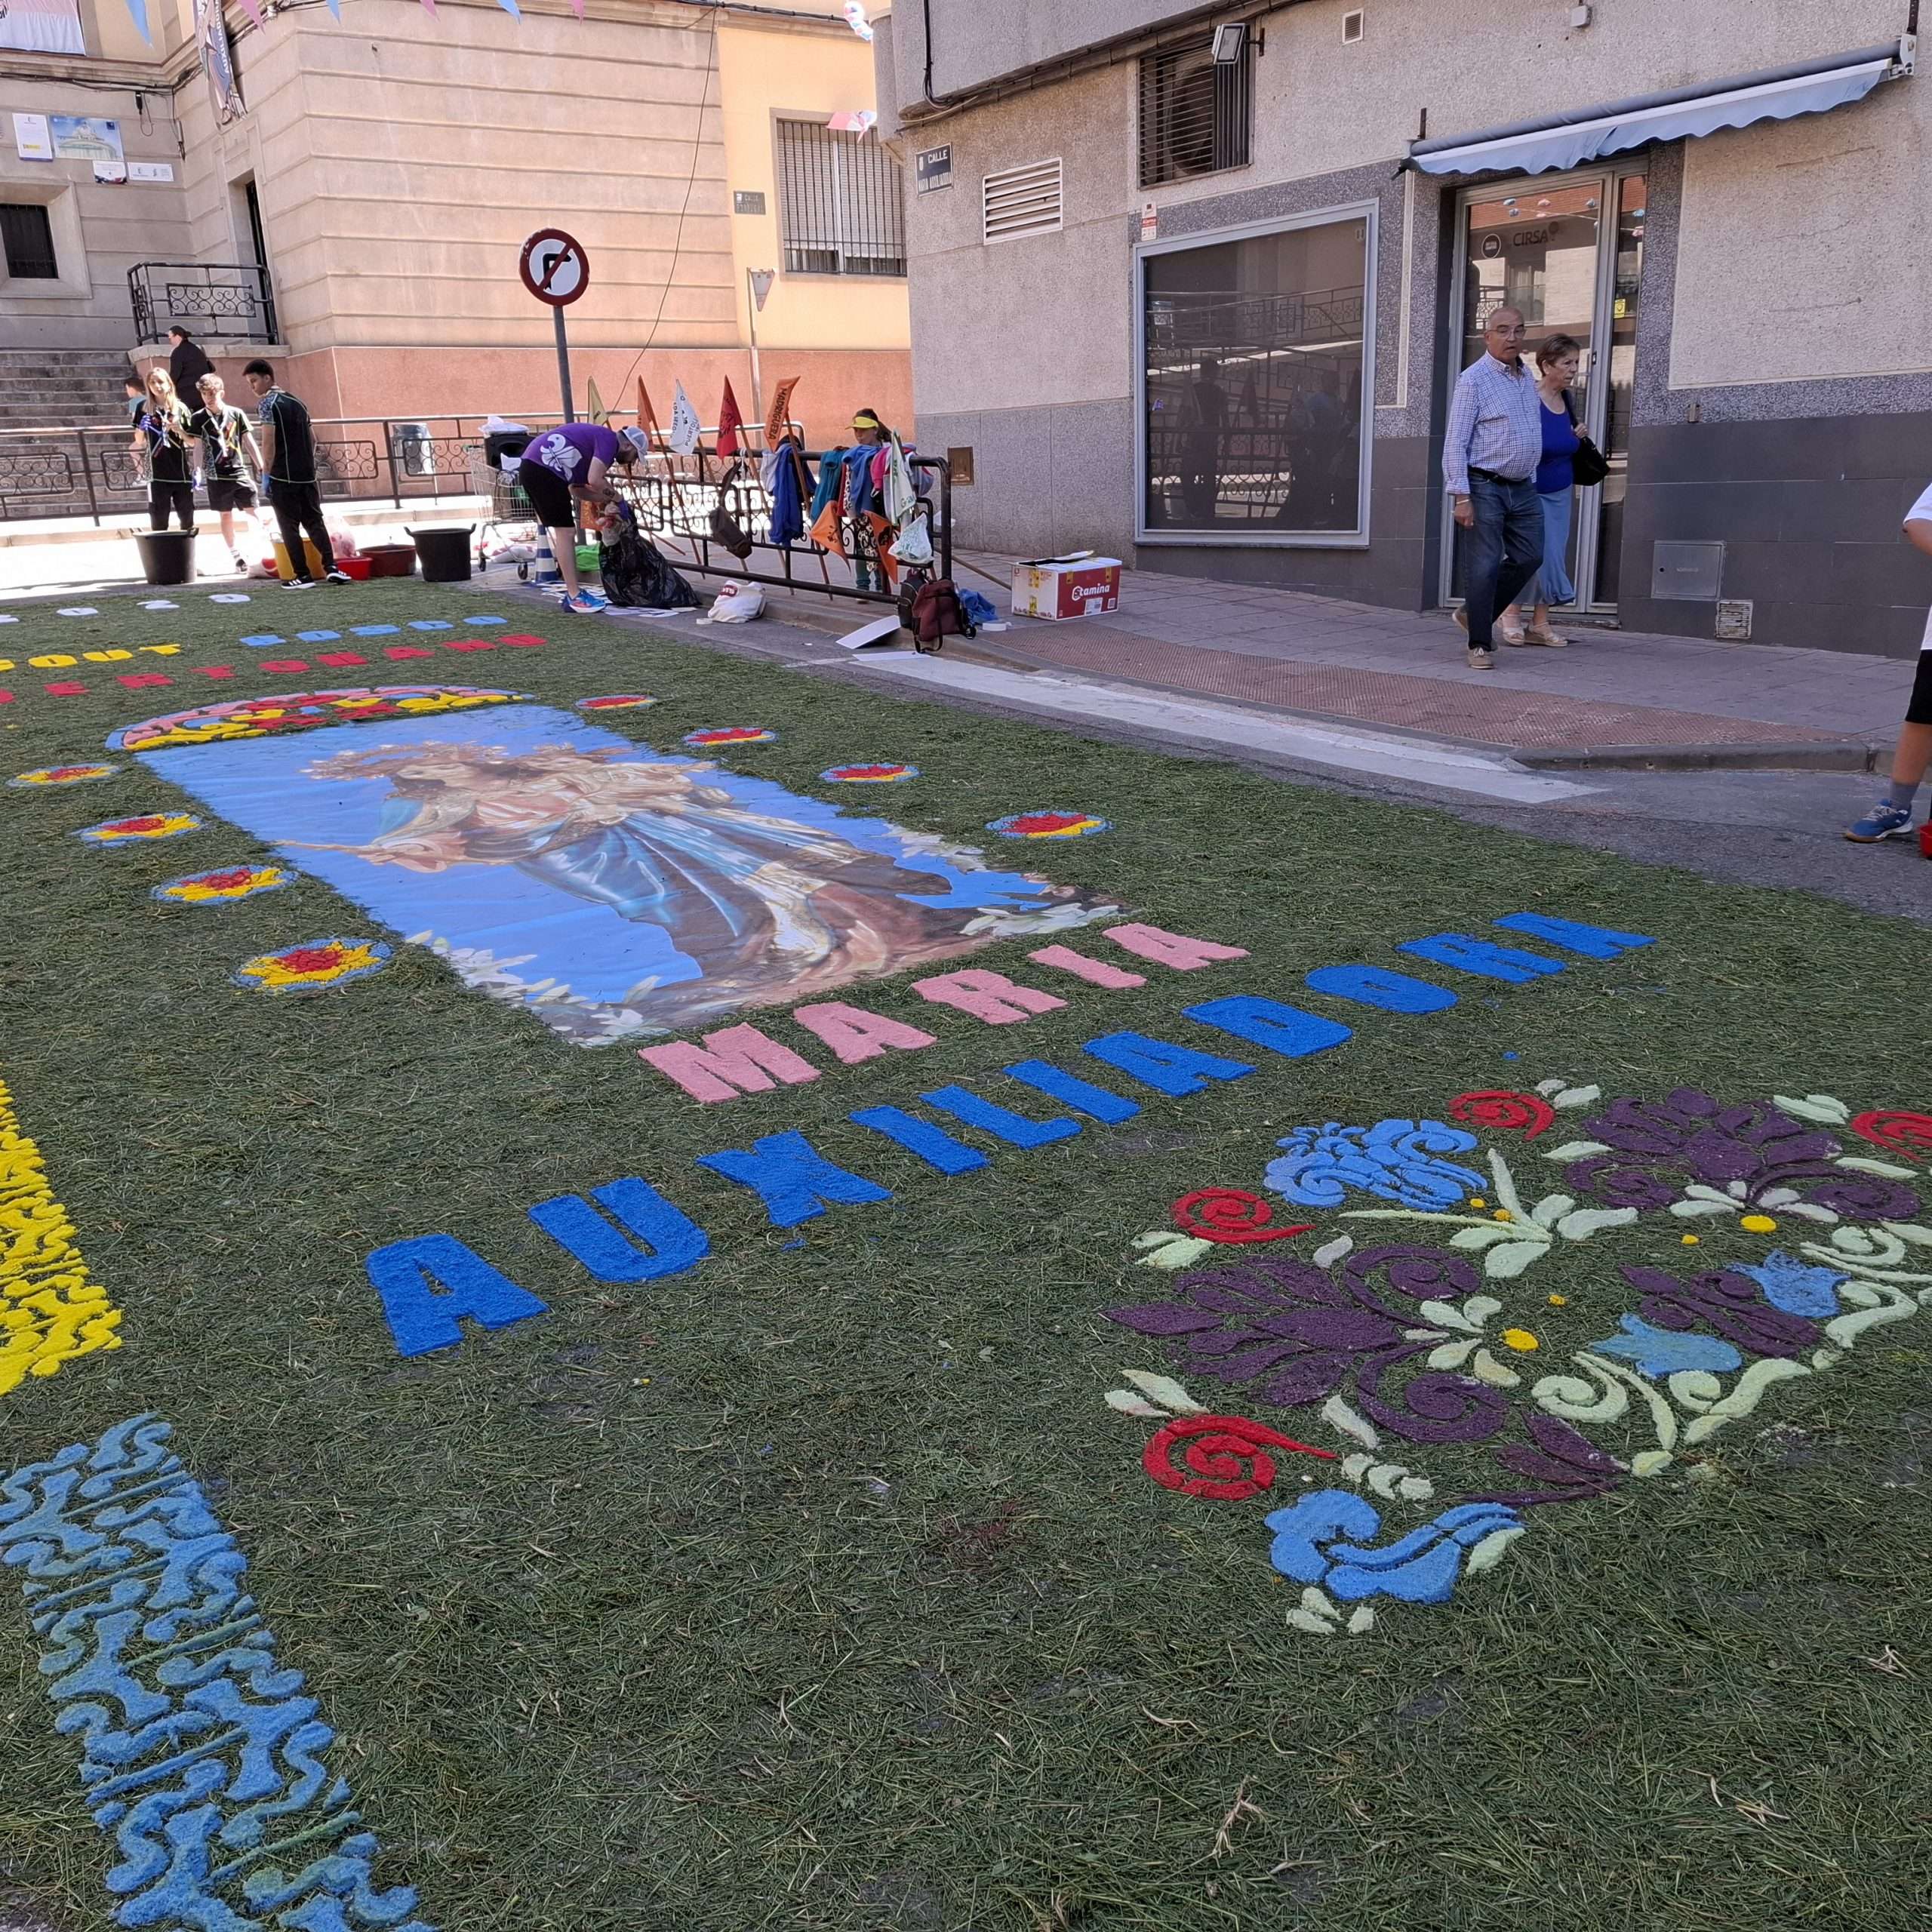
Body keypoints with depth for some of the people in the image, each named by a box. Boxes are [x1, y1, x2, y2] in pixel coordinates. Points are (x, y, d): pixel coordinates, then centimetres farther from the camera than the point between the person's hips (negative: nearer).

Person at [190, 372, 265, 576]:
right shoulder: (198, 419, 1)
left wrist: (262, 468, 2)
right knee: (226, 515, 5)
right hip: (216, 475, 0)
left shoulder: (237, 414, 1)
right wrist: (198, 472, -1)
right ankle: (237, 556, 11)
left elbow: (249, 442, 4)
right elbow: (197, 447, 4)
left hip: (240, 472, 0)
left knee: (252, 511, -4)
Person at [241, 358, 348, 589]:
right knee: (315, 521, 11)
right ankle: (330, 566, -3)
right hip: (307, 475, 6)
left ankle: (303, 576, -1)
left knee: (289, 527, 0)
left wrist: (266, 474, -10)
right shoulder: (296, 401, 15)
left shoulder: (268, 403, -7)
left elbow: (268, 443, -14)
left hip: (283, 477, -6)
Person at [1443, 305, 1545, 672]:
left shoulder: (1527, 378, 15)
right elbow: (1455, 442, -12)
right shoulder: (1474, 379, -8)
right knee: (1485, 566, -6)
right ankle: (1480, 645, 3)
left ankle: (1474, 613, 24)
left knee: (1529, 558, 7)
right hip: (1485, 488, -7)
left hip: (1523, 489, 7)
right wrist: (1461, 496, -19)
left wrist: (1531, 481, 19)